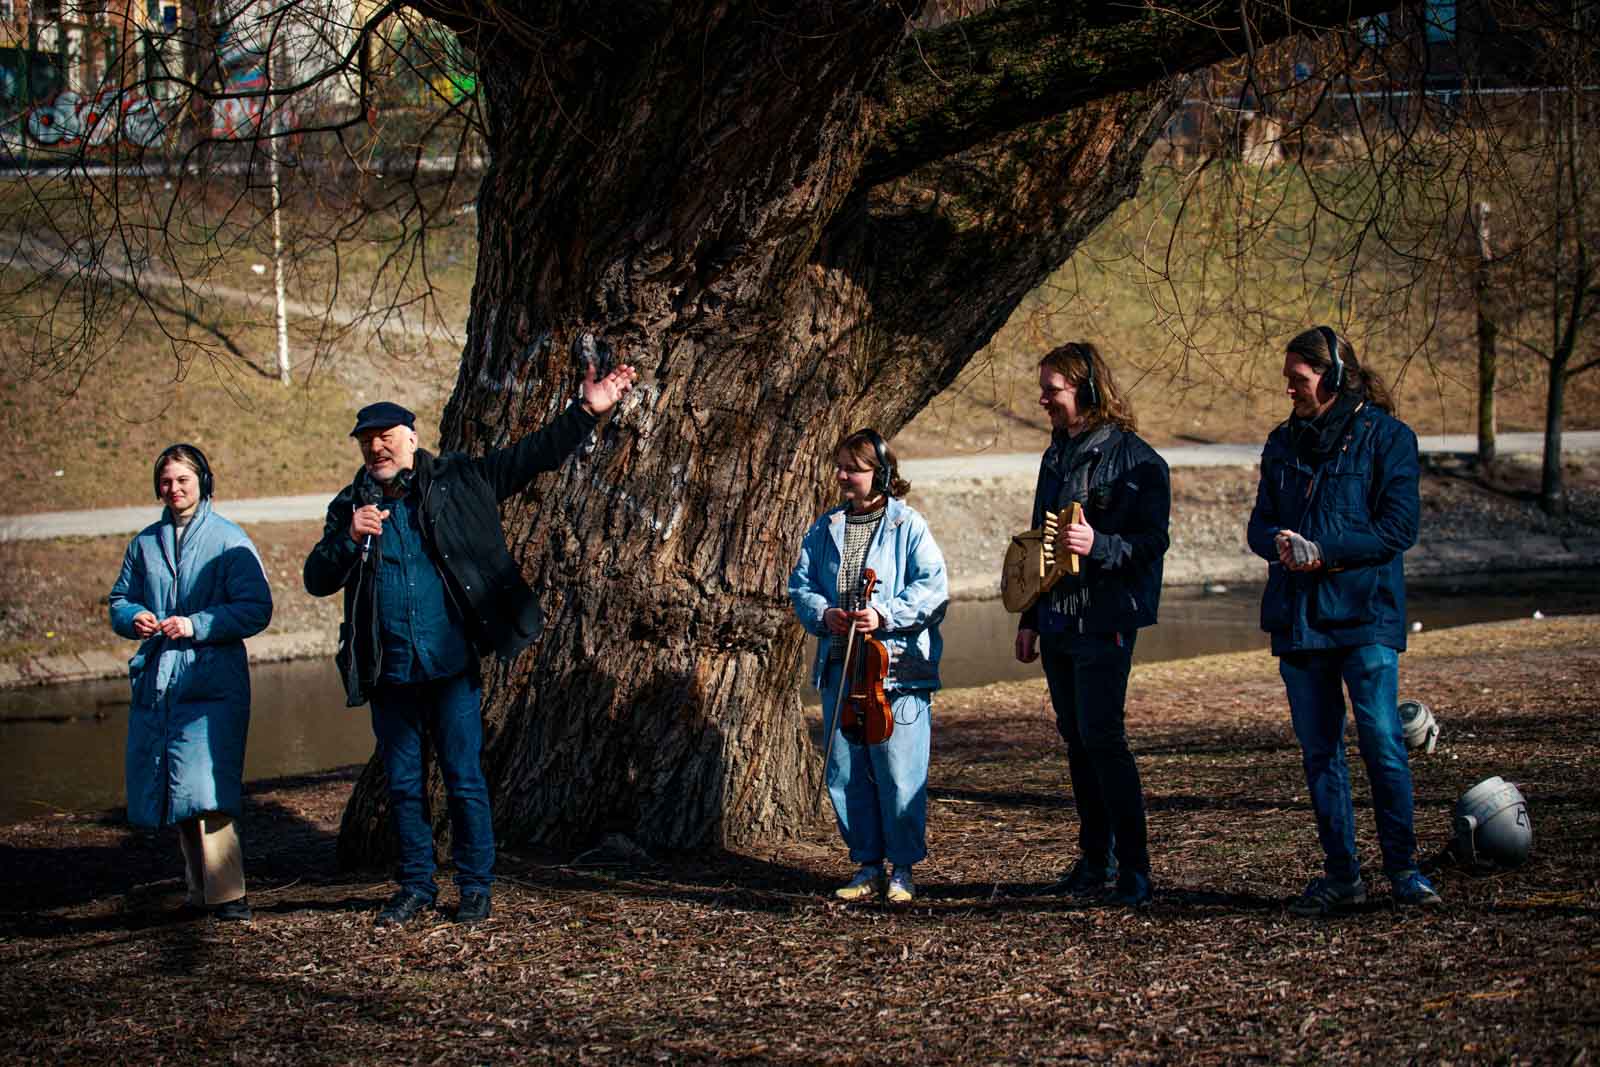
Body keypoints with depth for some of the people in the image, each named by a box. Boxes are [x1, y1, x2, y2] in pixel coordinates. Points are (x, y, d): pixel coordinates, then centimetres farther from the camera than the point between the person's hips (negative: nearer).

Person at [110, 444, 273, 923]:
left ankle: (226, 893, -13)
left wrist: (197, 625, -17)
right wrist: (134, 618, -2)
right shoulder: (144, 543, 15)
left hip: (212, 682, -5)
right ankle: (200, 888, 18)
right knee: (174, 793, 7)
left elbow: (257, 609, -7)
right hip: (155, 682, 5)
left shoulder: (229, 540, -1)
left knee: (206, 790, -16)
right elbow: (119, 601, 22)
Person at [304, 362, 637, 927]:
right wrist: (349, 537, -17)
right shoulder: (351, 506, 7)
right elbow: (317, 580, 0)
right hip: (389, 674, 2)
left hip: (452, 668, -2)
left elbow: (535, 455, 2)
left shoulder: (458, 481, 2)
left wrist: (586, 412, -8)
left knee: (466, 783, 1)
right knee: (402, 786, 10)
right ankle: (417, 886, 24)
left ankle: (475, 886, 14)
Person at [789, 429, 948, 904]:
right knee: (845, 773, 7)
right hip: (840, 668, 5)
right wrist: (823, 613, -6)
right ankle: (868, 866, 18)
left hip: (897, 670, -5)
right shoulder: (826, 529, 13)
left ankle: (904, 869, 7)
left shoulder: (907, 525, -3)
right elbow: (801, 584, 14)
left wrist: (884, 615, -19)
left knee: (899, 773, -5)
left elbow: (932, 588, -8)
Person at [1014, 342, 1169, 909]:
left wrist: (1098, 544, -30)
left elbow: (1151, 542, -13)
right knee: (1077, 740, 10)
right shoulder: (1057, 455, 16)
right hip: (1058, 623, 8)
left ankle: (1133, 869, -9)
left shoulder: (1135, 459, -9)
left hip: (1104, 623, -8)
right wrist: (1030, 618, 20)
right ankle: (1095, 861, 17)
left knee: (1102, 739, -13)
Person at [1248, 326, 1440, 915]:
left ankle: (1403, 867, 3)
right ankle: (1340, 873, 13)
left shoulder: (1386, 436, -3)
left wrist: (1322, 551, -16)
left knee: (1382, 744, -9)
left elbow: (1398, 528, -9)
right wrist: (1280, 544, -9)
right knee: (1318, 751, 6)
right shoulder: (1283, 442, 14)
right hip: (1297, 617, 5)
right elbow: (1260, 524, 15)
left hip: (1365, 616, -5)